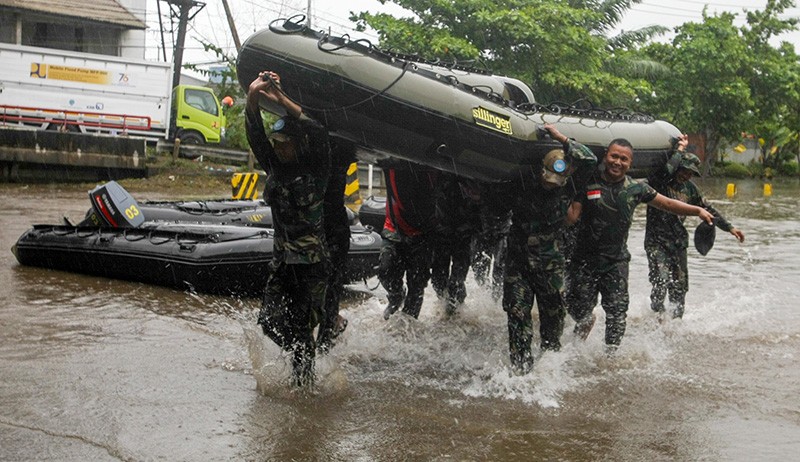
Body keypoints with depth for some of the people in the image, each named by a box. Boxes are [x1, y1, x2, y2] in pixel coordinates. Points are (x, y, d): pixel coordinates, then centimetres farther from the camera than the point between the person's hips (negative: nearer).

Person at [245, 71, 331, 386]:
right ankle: (304, 358, 27)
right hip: (282, 261, 5)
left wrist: (282, 101, -26)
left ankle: (304, 381, 15)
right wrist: (252, 99, -20)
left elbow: (319, 134, -22)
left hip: (312, 262, -5)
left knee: (300, 326, -2)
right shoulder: (275, 168, 7)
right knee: (270, 321, 1)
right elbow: (255, 136, -3)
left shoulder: (316, 170, -7)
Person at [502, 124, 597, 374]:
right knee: (518, 314, -5)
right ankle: (521, 368, -1)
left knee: (554, 315, 7)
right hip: (518, 260, -1)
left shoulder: (568, 186, -6)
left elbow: (589, 160, -18)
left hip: (550, 262, 1)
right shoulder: (523, 183, -9)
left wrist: (560, 138, -20)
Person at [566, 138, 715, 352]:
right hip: (585, 260, -2)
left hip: (616, 261, 2)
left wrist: (697, 210, 9)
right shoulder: (588, 183, -6)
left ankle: (611, 354, 18)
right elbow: (571, 217, -9)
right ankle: (586, 322, 43)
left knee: (617, 314, 0)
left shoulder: (636, 188, 4)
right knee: (578, 308, 6)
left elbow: (667, 203, 13)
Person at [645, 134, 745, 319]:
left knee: (680, 287, 7)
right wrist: (679, 150, -21)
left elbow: (707, 208, 19)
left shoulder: (689, 188, 10)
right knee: (661, 281, -20)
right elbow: (667, 170, -34)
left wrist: (729, 227, 17)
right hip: (656, 242, -6)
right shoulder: (658, 182, -10)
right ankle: (657, 316, -2)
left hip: (678, 243, 6)